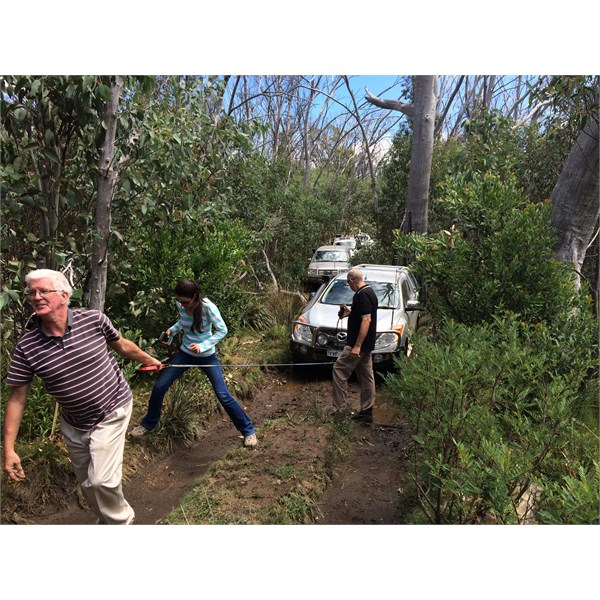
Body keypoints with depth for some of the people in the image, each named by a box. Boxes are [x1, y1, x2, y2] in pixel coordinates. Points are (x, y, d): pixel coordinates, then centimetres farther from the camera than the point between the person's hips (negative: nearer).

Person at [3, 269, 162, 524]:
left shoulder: (94, 320, -17)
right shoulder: (26, 346, -14)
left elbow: (122, 345, 2)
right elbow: (17, 398, -8)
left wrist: (149, 360, 17)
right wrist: (9, 449, -9)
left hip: (111, 413, -3)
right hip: (73, 424, 3)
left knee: (101, 479, -11)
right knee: (87, 484, 18)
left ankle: (121, 521, 21)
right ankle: (107, 519, 48)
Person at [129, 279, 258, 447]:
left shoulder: (208, 307, -26)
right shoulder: (181, 306, -10)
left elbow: (222, 330, -21)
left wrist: (203, 346, -31)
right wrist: (173, 329, -8)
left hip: (207, 356, -5)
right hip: (185, 353, 5)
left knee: (223, 396, -6)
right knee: (159, 387, 3)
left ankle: (248, 430, 12)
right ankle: (148, 424, 30)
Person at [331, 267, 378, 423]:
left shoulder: (362, 295, -18)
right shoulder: (369, 292, 13)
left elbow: (366, 320, -25)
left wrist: (357, 345, -26)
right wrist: (350, 313, 19)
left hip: (359, 344, -10)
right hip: (367, 345, 10)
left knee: (339, 370, -2)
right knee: (366, 377, 12)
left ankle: (341, 408, 1)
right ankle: (366, 412, 18)